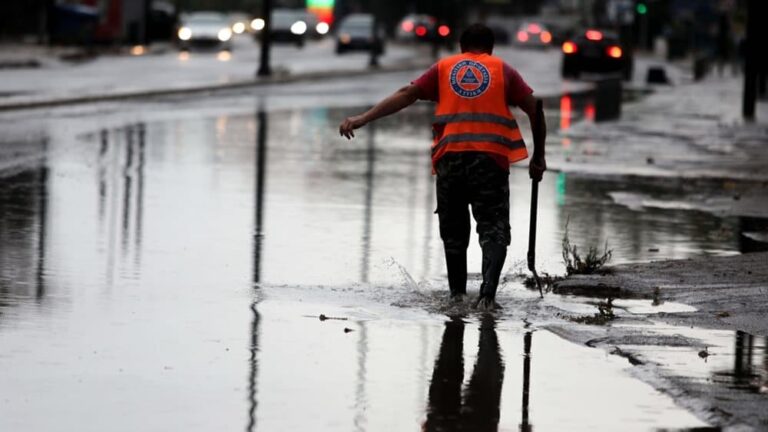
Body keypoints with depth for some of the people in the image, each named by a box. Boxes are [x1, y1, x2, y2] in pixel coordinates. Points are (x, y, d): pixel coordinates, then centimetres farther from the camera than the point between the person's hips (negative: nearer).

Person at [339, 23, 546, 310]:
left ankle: (457, 294, 18)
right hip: (491, 157, -1)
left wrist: (363, 118, 0)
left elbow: (407, 94, 4)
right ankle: (488, 292, -20)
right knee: (493, 229, 0)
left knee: (453, 230, 16)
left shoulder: (444, 68, 16)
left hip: (450, 156, 2)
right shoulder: (503, 70, 14)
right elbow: (534, 109, 7)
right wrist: (538, 157, 15)